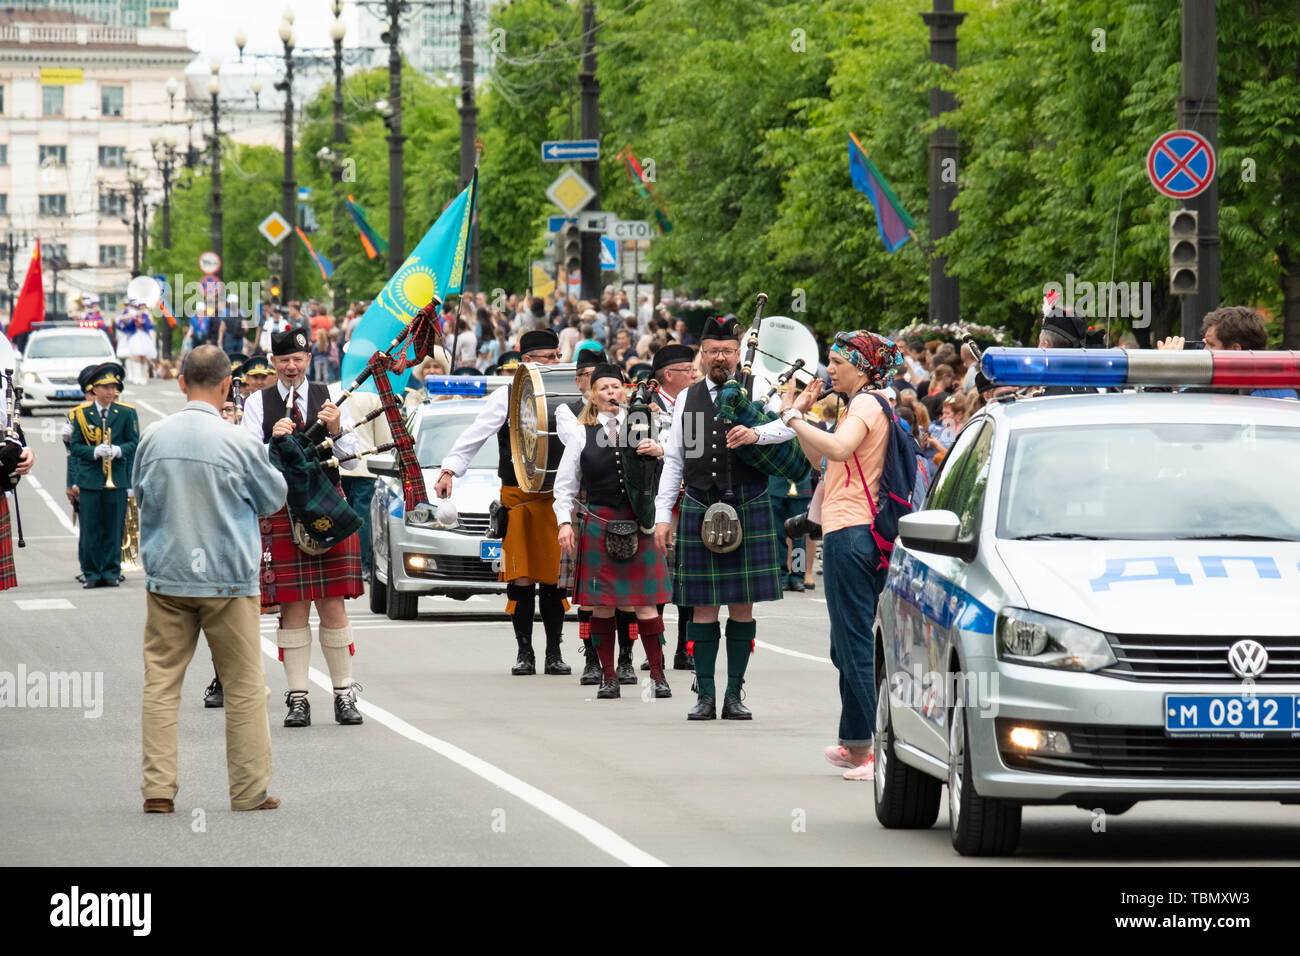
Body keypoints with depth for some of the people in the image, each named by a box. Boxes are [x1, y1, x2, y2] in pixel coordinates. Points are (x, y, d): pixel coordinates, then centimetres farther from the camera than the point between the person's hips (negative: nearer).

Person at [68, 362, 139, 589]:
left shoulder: (126, 413, 6)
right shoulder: (81, 413, 5)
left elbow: (134, 443, 6)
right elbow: (75, 446, 4)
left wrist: (118, 450, -15)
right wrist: (95, 452, -15)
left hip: (117, 478, 0)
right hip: (89, 479, 0)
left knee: (114, 527, 2)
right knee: (90, 528, -2)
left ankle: (111, 572, 10)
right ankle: (90, 573, 4)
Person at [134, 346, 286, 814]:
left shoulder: (153, 438, -2)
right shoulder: (238, 443, -12)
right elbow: (274, 498, 4)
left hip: (165, 577, 3)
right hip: (227, 578, -3)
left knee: (161, 682, 8)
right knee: (245, 687, 7)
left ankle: (158, 787, 3)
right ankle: (249, 790, 10)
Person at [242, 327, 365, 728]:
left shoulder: (328, 398, 8)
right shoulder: (258, 403, 5)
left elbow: (350, 461, 6)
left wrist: (336, 430, -12)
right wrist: (274, 441, -20)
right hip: (279, 511, -1)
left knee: (333, 605, 1)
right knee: (292, 609, 0)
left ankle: (344, 695, 9)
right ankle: (297, 699, 4)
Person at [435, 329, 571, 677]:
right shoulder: (505, 397, 3)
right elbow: (475, 435, -2)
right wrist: (449, 470, -13)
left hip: (556, 498, 1)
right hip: (516, 496, -1)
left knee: (554, 578, 1)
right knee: (521, 578, -1)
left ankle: (554, 654, 10)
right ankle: (525, 653, 8)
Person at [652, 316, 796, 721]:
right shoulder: (688, 399, 12)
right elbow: (673, 460, 12)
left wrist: (756, 434, -30)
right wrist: (662, 515, 5)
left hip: (748, 509, -1)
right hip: (699, 511, 2)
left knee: (742, 606, 1)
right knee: (703, 606, 1)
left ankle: (734, 694, 8)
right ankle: (705, 695, 5)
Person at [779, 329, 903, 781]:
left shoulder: (866, 405, -10)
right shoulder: (865, 405, 21)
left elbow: (837, 448, -30)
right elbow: (817, 456, 29)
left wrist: (793, 416, -22)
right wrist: (802, 412, 19)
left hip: (850, 535, -10)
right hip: (861, 534, 10)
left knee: (854, 644, -10)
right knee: (848, 645, 16)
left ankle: (872, 749, -13)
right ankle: (854, 744, 23)